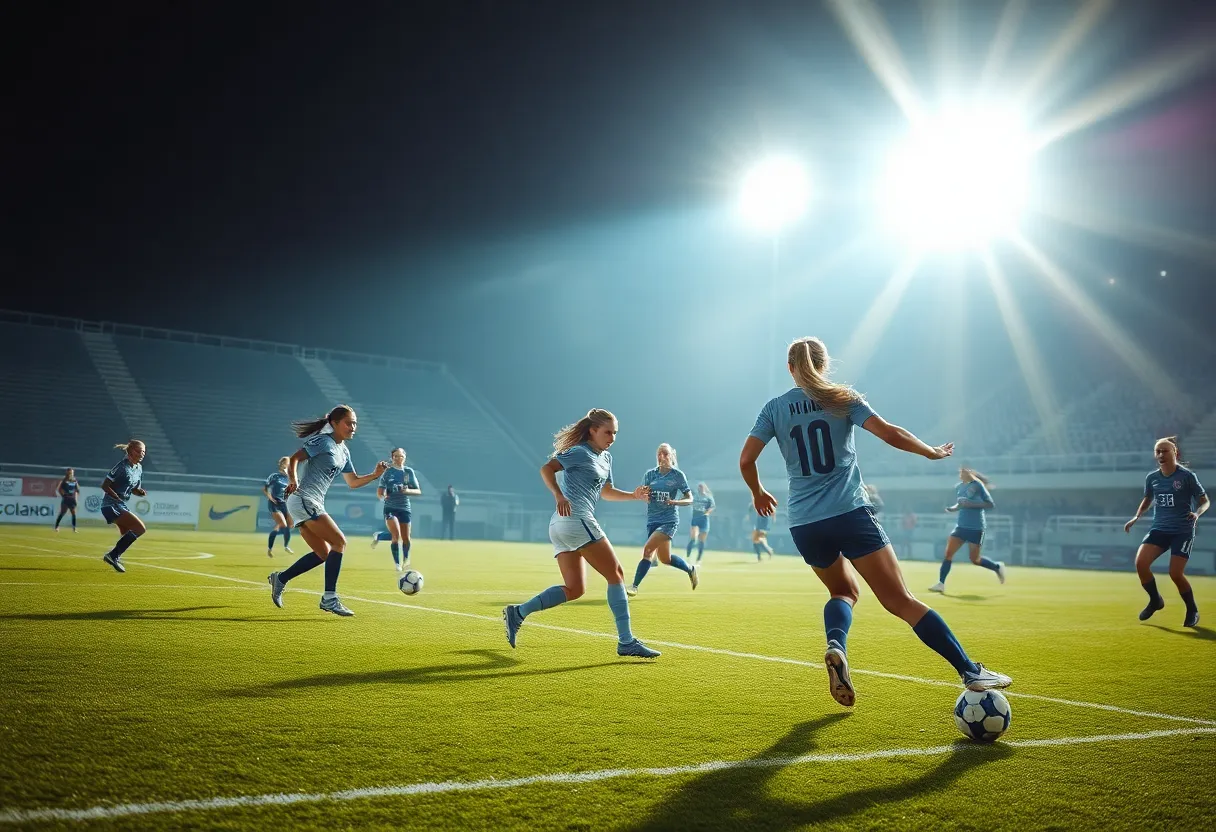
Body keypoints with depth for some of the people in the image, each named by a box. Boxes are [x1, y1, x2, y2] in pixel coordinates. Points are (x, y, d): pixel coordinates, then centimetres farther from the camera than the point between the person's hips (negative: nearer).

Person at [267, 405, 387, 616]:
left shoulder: (344, 451, 16)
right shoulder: (323, 441, -9)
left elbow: (353, 482, 21)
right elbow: (293, 459, -15)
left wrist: (375, 475, 6)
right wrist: (293, 481, -31)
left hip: (313, 504, 9)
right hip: (304, 499, -9)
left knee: (323, 554, 10)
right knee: (339, 542, -13)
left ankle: (280, 579, 18)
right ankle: (329, 598, -11)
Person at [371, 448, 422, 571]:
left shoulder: (409, 472, 4)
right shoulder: (388, 472, -1)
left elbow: (418, 492, 3)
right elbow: (379, 491, 0)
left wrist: (408, 491, -17)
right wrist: (382, 496, -23)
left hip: (404, 508, 2)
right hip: (390, 508, -2)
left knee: (406, 539, 3)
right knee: (396, 535, -20)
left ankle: (406, 560, 33)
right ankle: (397, 564, -3)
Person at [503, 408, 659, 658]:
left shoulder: (605, 458, 22)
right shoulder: (580, 453, -5)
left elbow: (605, 491, 33)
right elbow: (546, 468, -16)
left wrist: (633, 495, 18)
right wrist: (559, 496, -30)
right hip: (575, 519, -10)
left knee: (574, 589, 10)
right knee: (615, 574, -8)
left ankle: (517, 613, 8)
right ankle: (626, 641, -10)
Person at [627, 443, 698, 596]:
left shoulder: (678, 475, -4)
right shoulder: (650, 474, 6)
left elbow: (689, 499, -1)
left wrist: (674, 501, -20)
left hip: (669, 520, -5)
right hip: (652, 520, 5)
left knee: (648, 550, -21)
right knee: (665, 559, 10)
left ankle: (634, 586, -18)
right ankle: (690, 569, 37)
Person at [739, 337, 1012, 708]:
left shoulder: (774, 408, 9)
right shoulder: (842, 398, 5)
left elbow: (746, 461, 3)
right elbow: (889, 433, -4)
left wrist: (758, 493, 22)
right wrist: (932, 452, 12)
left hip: (803, 525, 2)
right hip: (850, 514, -2)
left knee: (843, 590, 25)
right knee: (900, 600, -2)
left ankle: (835, 645, -5)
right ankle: (970, 671, -8)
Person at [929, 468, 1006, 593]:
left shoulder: (977, 485, -10)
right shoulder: (958, 487, 8)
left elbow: (991, 504, -12)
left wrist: (971, 504, -21)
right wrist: (952, 508, 0)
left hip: (976, 528, -5)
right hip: (961, 526, 5)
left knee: (975, 560, 5)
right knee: (948, 553, -8)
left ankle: (997, 566, 32)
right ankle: (941, 583, -5)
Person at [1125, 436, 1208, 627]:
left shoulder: (1187, 476, -8)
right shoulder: (1151, 478, 5)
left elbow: (1205, 501, -1)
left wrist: (1197, 513, -21)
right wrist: (1137, 517, 9)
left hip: (1182, 531, -4)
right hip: (1159, 528, 4)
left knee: (1175, 574, -12)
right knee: (1140, 562, -16)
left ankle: (1193, 611, 14)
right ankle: (1155, 600, 9)